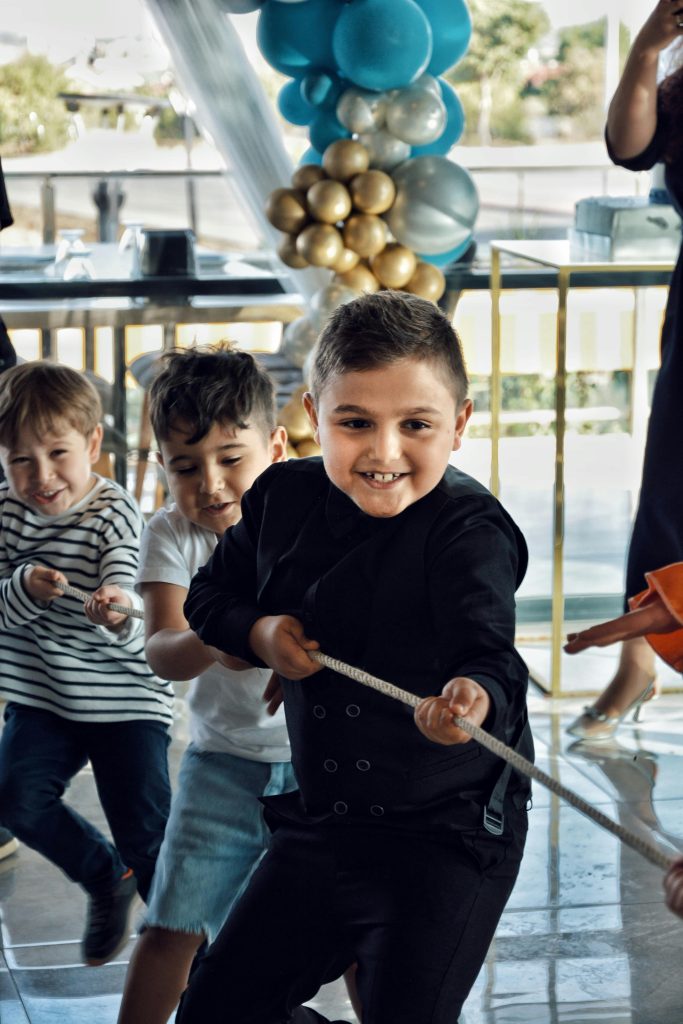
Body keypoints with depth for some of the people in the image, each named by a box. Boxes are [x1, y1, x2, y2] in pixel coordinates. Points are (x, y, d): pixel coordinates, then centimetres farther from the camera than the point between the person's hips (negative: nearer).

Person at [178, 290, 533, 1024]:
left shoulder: (470, 530, -20)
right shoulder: (284, 500, -2)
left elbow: (489, 652, -35)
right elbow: (209, 592, 14)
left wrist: (475, 697, -58)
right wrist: (259, 632, -8)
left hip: (448, 837, -6)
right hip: (321, 823, 6)